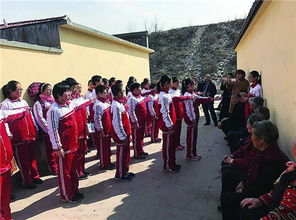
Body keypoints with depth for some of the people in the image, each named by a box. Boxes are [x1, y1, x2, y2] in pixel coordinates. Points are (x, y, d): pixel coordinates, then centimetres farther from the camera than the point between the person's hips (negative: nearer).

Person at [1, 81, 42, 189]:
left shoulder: (23, 101, 12)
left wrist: (36, 128, 16)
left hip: (31, 135, 6)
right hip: (18, 138, -6)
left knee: (32, 157, 15)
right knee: (22, 160, 5)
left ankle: (35, 176, 29)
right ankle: (26, 181, 18)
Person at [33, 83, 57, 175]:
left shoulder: (52, 101, 10)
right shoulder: (38, 103, -7)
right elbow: (40, 119, -12)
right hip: (47, 131, -5)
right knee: (51, 150, 6)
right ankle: (54, 169, 20)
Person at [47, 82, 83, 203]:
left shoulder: (69, 104, 3)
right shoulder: (54, 110, -21)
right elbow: (52, 130, -21)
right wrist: (57, 147, -19)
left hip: (73, 145, 9)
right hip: (64, 148, -8)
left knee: (73, 169, 20)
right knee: (64, 172, 8)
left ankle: (74, 191, 36)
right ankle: (66, 196, 24)